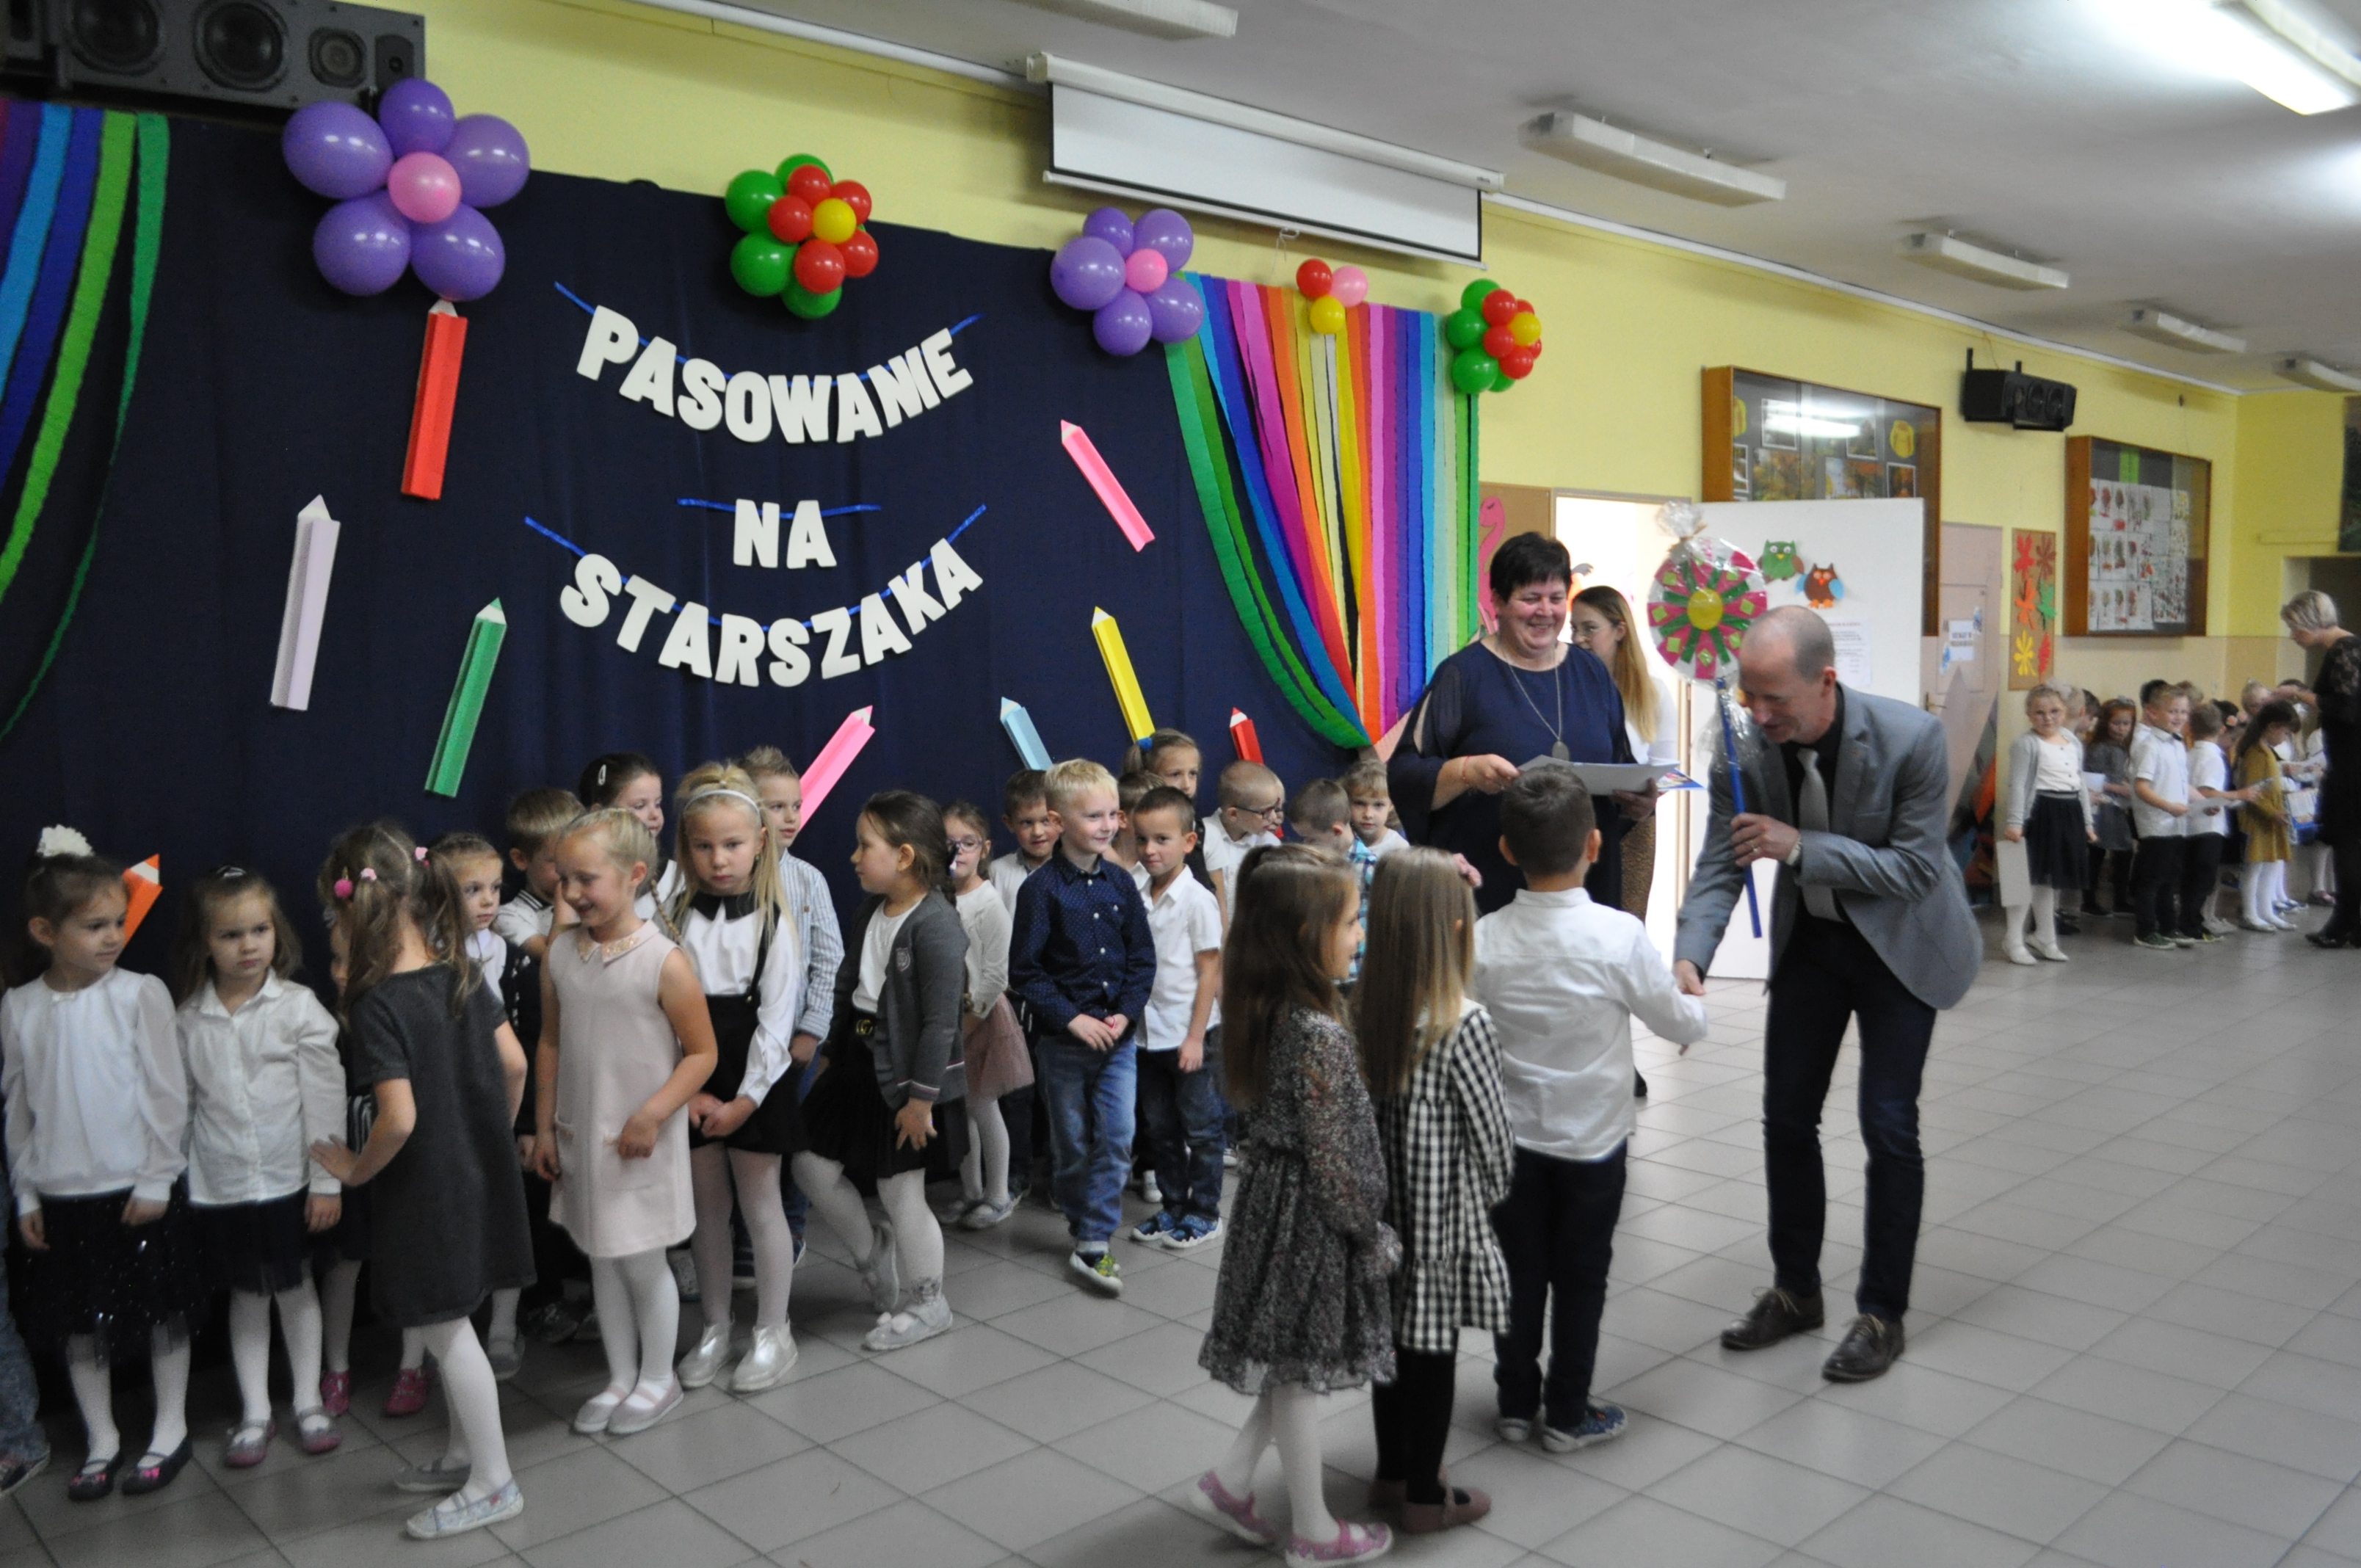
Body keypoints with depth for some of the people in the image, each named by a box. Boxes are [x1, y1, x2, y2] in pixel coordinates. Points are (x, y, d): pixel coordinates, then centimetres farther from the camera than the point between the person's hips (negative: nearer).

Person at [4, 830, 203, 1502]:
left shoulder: (139, 994, -10)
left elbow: (168, 1093, -8)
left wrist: (157, 1180, -9)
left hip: (139, 1189, -3)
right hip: (61, 1197, 3)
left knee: (162, 1313, 8)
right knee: (79, 1322, 12)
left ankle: (170, 1432, 23)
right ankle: (102, 1440, 28)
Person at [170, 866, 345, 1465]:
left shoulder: (298, 1007, -9)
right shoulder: (189, 1021, -1)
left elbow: (325, 1097, -8)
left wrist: (326, 1180, -8)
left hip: (289, 1181, -2)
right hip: (219, 1187, 2)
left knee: (296, 1288, 11)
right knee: (246, 1297, 13)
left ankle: (308, 1403, 25)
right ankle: (254, 1414, 25)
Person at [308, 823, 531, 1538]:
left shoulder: (377, 1003, -22)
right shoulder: (461, 973, -1)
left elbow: (399, 1118, -27)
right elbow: (514, 1063, 2)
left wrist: (357, 1169, -9)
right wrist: (493, 1135, 16)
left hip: (425, 1187, -7)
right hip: (479, 1175, 7)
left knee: (448, 1331, 8)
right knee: (452, 1325, 22)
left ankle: (493, 1482, 19)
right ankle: (467, 1447, 38)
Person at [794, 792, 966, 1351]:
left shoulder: (936, 926, -23)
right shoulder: (869, 912, 5)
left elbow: (941, 1022, -23)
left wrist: (921, 1097, -21)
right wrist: (832, 1054, 18)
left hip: (906, 1074, -8)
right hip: (859, 1058, 8)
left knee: (900, 1191, 4)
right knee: (812, 1163, 11)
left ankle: (928, 1304, 25)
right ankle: (872, 1251, 35)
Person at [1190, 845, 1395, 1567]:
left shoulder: (1267, 1014, 0)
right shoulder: (1320, 1035, -27)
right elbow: (1330, 1157, -22)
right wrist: (1373, 1235, -8)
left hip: (1273, 1196, 8)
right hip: (1310, 1217, -8)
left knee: (1293, 1366, 22)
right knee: (1303, 1370, 8)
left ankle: (1230, 1480, 31)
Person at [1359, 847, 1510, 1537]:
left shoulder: (1361, 1010, -7)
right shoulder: (1464, 1022, -21)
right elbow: (1489, 1131, -13)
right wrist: (1494, 1193, 6)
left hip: (1384, 1207, 5)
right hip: (1444, 1214, -5)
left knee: (1392, 1337, 19)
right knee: (1433, 1352, 9)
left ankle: (1392, 1472, 36)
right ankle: (1424, 1497, 24)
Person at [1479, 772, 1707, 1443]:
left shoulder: (1484, 939, -13)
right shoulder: (1619, 935, -19)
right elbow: (1679, 1023, -7)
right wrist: (1694, 999, 15)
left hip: (1510, 1136, 2)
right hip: (1592, 1137, -2)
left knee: (1519, 1273, 16)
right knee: (1580, 1277, 13)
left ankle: (1516, 1402, 29)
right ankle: (1567, 1413, 25)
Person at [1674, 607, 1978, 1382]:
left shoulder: (1911, 738, -27)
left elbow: (1916, 868, -23)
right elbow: (1720, 868, -14)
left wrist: (1800, 846, -33)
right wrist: (1689, 958, -30)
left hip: (1900, 940, -4)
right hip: (1809, 937, 4)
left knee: (1888, 1125, -3)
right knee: (1787, 1117, 8)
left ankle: (1882, 1312, 15)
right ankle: (1796, 1290, 27)